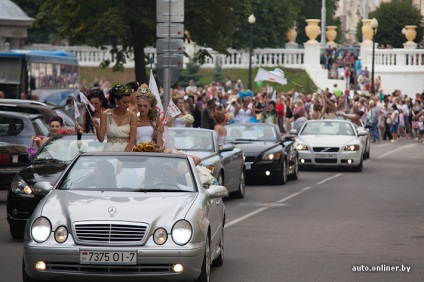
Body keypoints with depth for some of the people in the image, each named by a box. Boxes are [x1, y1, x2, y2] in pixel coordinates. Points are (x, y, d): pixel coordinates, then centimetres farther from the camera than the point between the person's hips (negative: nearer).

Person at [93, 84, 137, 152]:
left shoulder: (132, 116, 3)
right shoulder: (106, 115, 4)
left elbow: (132, 140, -1)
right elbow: (101, 139, 2)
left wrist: (125, 155, -14)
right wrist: (97, 128, -16)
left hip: (127, 149, 0)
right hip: (110, 150, 0)